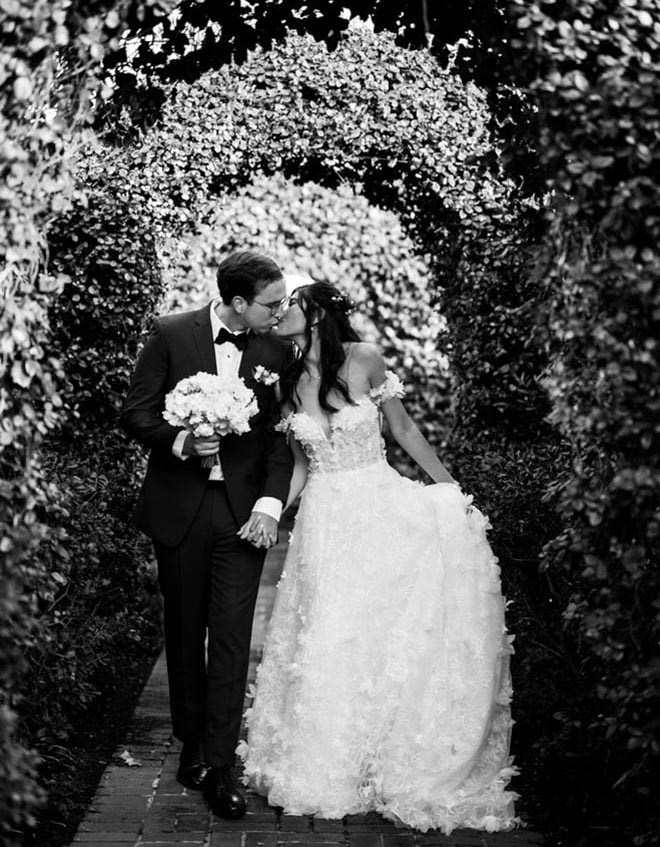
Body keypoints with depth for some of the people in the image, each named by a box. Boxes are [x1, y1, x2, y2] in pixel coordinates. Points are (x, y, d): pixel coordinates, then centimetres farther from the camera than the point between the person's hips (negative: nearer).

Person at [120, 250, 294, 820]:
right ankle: (192, 742, 28)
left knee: (232, 639, -3)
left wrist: (270, 503, -11)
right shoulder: (171, 334, -4)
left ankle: (219, 763, 3)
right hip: (180, 509, 0)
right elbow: (137, 413, -1)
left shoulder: (276, 353, 1)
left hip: (244, 511, 0)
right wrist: (180, 442, -20)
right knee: (185, 634, 12)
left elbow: (281, 436, 2)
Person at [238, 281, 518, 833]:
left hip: (385, 512, -2)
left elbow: (403, 429, 3)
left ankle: (416, 767, 15)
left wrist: (454, 490, 5)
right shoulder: (286, 381, 2)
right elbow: (302, 464, 9)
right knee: (331, 644, 1)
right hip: (328, 523, 2)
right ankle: (334, 769, 17)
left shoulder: (363, 360, -6)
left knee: (406, 633, -4)